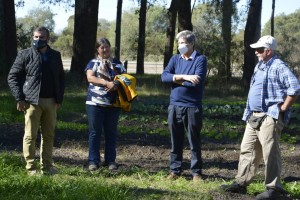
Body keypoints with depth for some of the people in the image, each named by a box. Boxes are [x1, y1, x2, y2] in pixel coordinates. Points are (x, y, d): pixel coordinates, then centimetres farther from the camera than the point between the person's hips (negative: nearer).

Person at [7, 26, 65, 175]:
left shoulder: (55, 56, 11)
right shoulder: (25, 55, 0)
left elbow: (61, 78, 16)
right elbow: (12, 77, 0)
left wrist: (59, 99, 6)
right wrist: (19, 99, -8)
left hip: (51, 102, 4)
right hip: (32, 101, -4)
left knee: (49, 135, 8)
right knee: (30, 135, -2)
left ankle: (47, 167, 15)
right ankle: (31, 168, 3)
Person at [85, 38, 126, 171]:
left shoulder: (117, 64, 13)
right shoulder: (93, 63, 4)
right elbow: (90, 77, -11)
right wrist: (107, 83, -22)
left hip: (113, 104, 3)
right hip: (95, 103, -3)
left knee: (111, 133, 7)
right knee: (95, 132, 1)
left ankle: (110, 161, 14)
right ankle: (93, 161, 6)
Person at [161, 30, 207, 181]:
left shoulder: (200, 59, -4)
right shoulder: (175, 59, 10)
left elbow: (197, 81, -17)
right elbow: (164, 76, -3)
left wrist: (176, 79, -6)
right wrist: (183, 77, -16)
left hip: (192, 107, -4)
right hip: (174, 106, 4)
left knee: (194, 142, 4)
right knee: (175, 141, 10)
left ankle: (196, 172, 12)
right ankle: (175, 170, 20)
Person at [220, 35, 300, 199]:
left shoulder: (278, 67, -12)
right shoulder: (259, 66, 17)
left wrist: (284, 107, -16)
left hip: (270, 117, -9)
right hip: (254, 116, 10)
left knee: (270, 153, -8)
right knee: (248, 150, 11)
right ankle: (241, 183, 18)